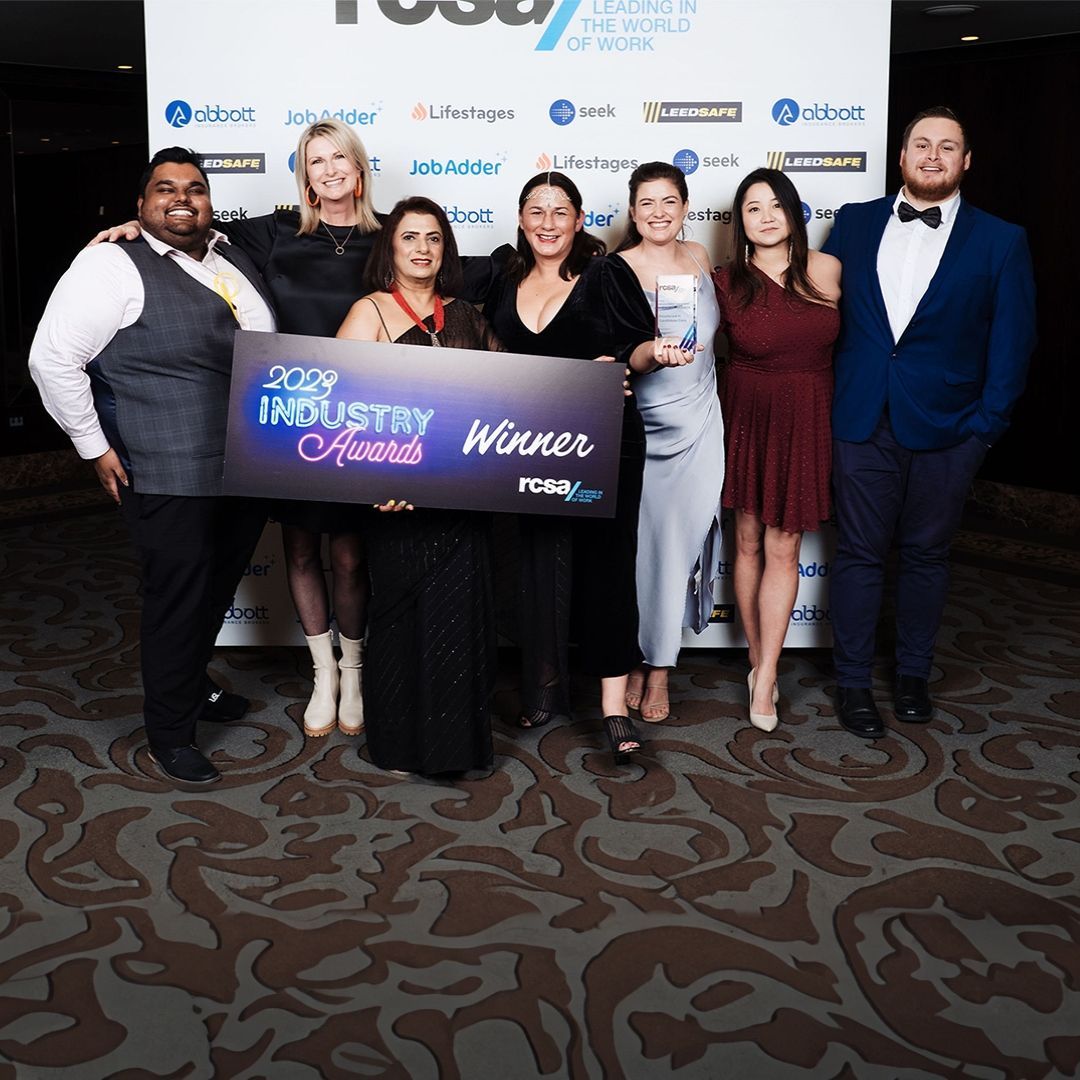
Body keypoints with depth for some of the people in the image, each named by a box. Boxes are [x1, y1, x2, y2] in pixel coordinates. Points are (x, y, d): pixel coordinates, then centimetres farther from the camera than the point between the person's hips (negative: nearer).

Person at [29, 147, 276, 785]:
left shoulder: (233, 257, 12)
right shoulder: (114, 266, -10)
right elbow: (53, 358, -12)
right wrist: (95, 447, -11)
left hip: (248, 468, 7)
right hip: (171, 478, -7)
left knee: (220, 587, 20)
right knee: (178, 595, 2)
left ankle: (193, 683, 43)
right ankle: (171, 734, 18)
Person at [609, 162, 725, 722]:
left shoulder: (698, 256, 9)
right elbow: (623, 357, -17)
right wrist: (656, 353, -35)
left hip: (699, 423, 4)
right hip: (641, 424, -4)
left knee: (680, 540, 4)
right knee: (638, 543, 0)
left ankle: (659, 670, 14)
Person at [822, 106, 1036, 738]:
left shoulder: (1001, 241, 2)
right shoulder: (855, 223, 6)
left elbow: (1012, 343, 1)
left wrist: (987, 426, -6)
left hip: (946, 427, 0)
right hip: (861, 421, 1)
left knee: (927, 554, 11)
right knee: (860, 553, 5)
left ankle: (914, 673, 27)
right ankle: (854, 681, 16)